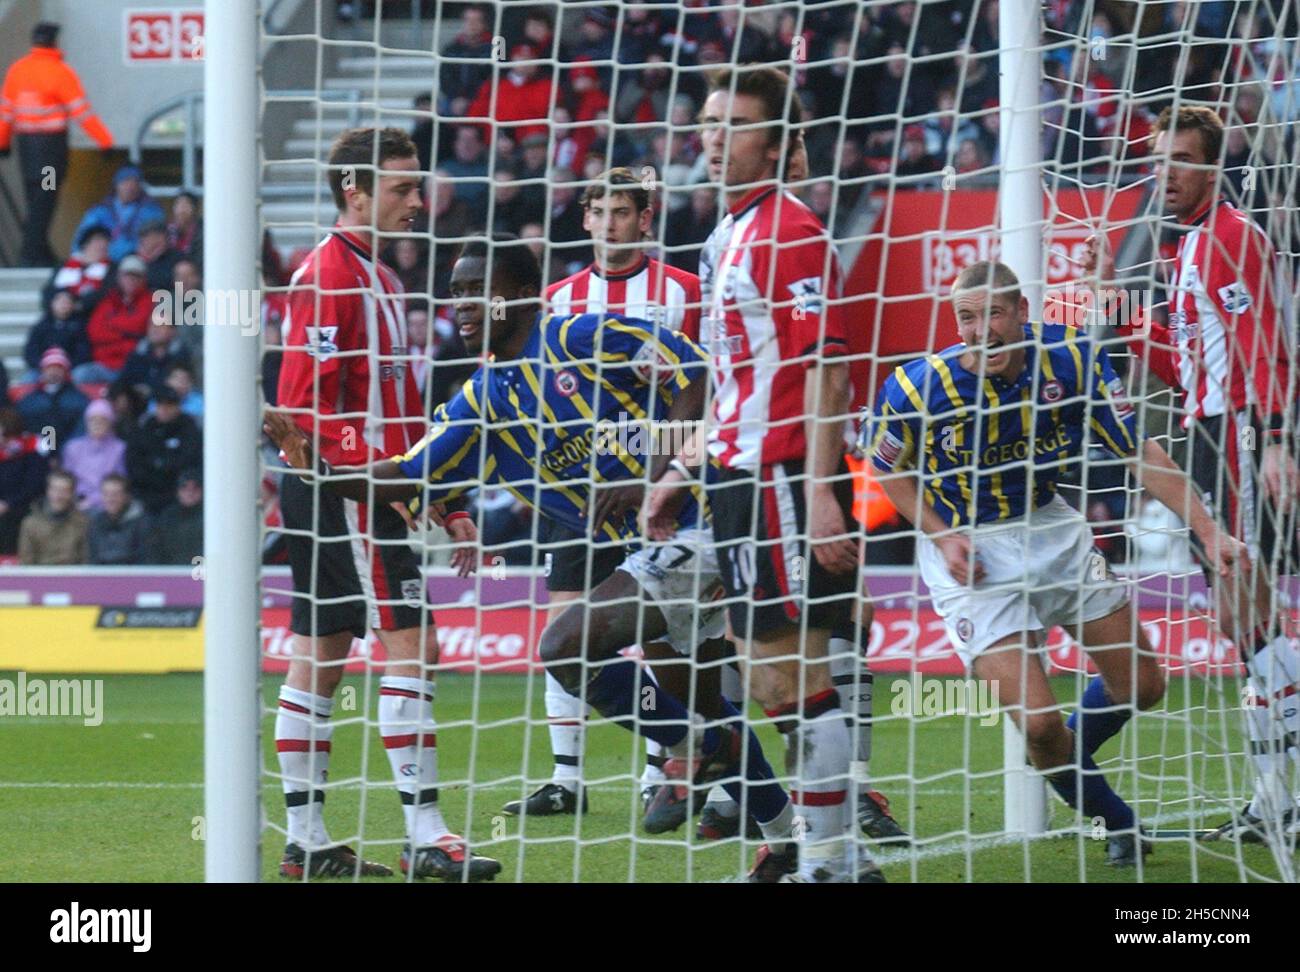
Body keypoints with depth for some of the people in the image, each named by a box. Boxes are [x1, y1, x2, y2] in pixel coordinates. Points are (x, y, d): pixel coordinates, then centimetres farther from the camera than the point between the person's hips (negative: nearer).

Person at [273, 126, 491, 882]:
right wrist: (384, 474, -24)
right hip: (344, 490, -10)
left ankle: (306, 839, 12)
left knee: (320, 655, 10)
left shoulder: (378, 279, 19)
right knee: (411, 642, -12)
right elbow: (304, 405, -19)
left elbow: (400, 412, 24)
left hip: (365, 494, 10)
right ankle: (426, 836, -14)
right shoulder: (328, 275, -12)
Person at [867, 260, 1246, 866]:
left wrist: (1208, 532, -18)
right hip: (967, 550, -4)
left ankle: (1072, 759, 42)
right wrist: (943, 537, -14)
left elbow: (1141, 454, -10)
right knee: (1038, 725, -13)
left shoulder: (1071, 358, -17)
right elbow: (886, 466, -2)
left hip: (1049, 527, 4)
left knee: (1142, 685, 9)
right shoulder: (918, 388, -23)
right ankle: (1115, 822, 18)